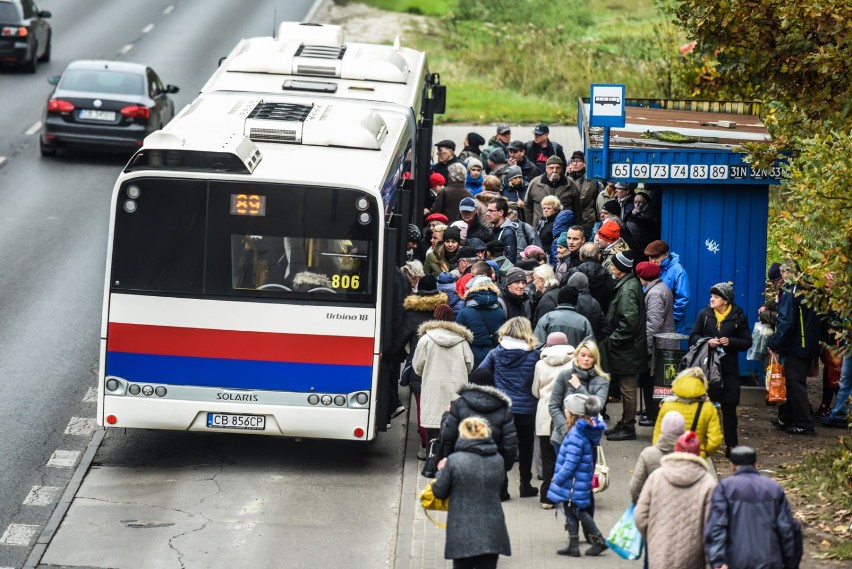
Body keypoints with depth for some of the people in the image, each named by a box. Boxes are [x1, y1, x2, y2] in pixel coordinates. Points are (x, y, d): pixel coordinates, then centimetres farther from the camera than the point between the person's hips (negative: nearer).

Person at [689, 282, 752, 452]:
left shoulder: (738, 317, -1)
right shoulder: (704, 314, 3)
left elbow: (747, 342, 0)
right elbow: (693, 337, 4)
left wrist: (730, 342, -16)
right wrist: (707, 342, -15)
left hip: (729, 370, -1)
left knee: (729, 409, 4)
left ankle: (731, 446, 11)